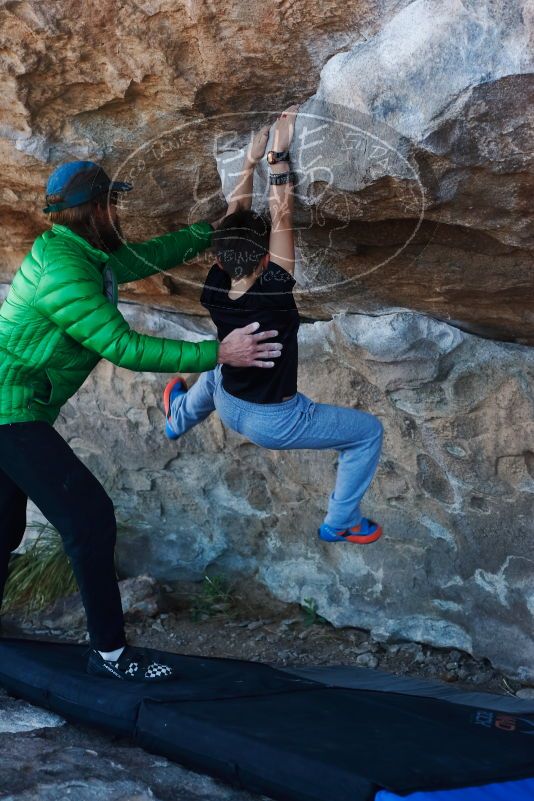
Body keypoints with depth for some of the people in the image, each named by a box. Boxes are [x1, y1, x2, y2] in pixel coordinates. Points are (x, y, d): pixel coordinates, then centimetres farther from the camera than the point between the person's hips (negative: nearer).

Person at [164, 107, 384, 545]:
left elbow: (234, 217, -9)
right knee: (370, 431, 8)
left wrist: (252, 160, -5)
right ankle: (340, 523, 18)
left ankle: (179, 420, 67)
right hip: (273, 424, -6)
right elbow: (282, 219, -27)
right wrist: (280, 155, -22)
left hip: (228, 408, 6)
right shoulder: (273, 294, -32)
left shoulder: (213, 293, -17)